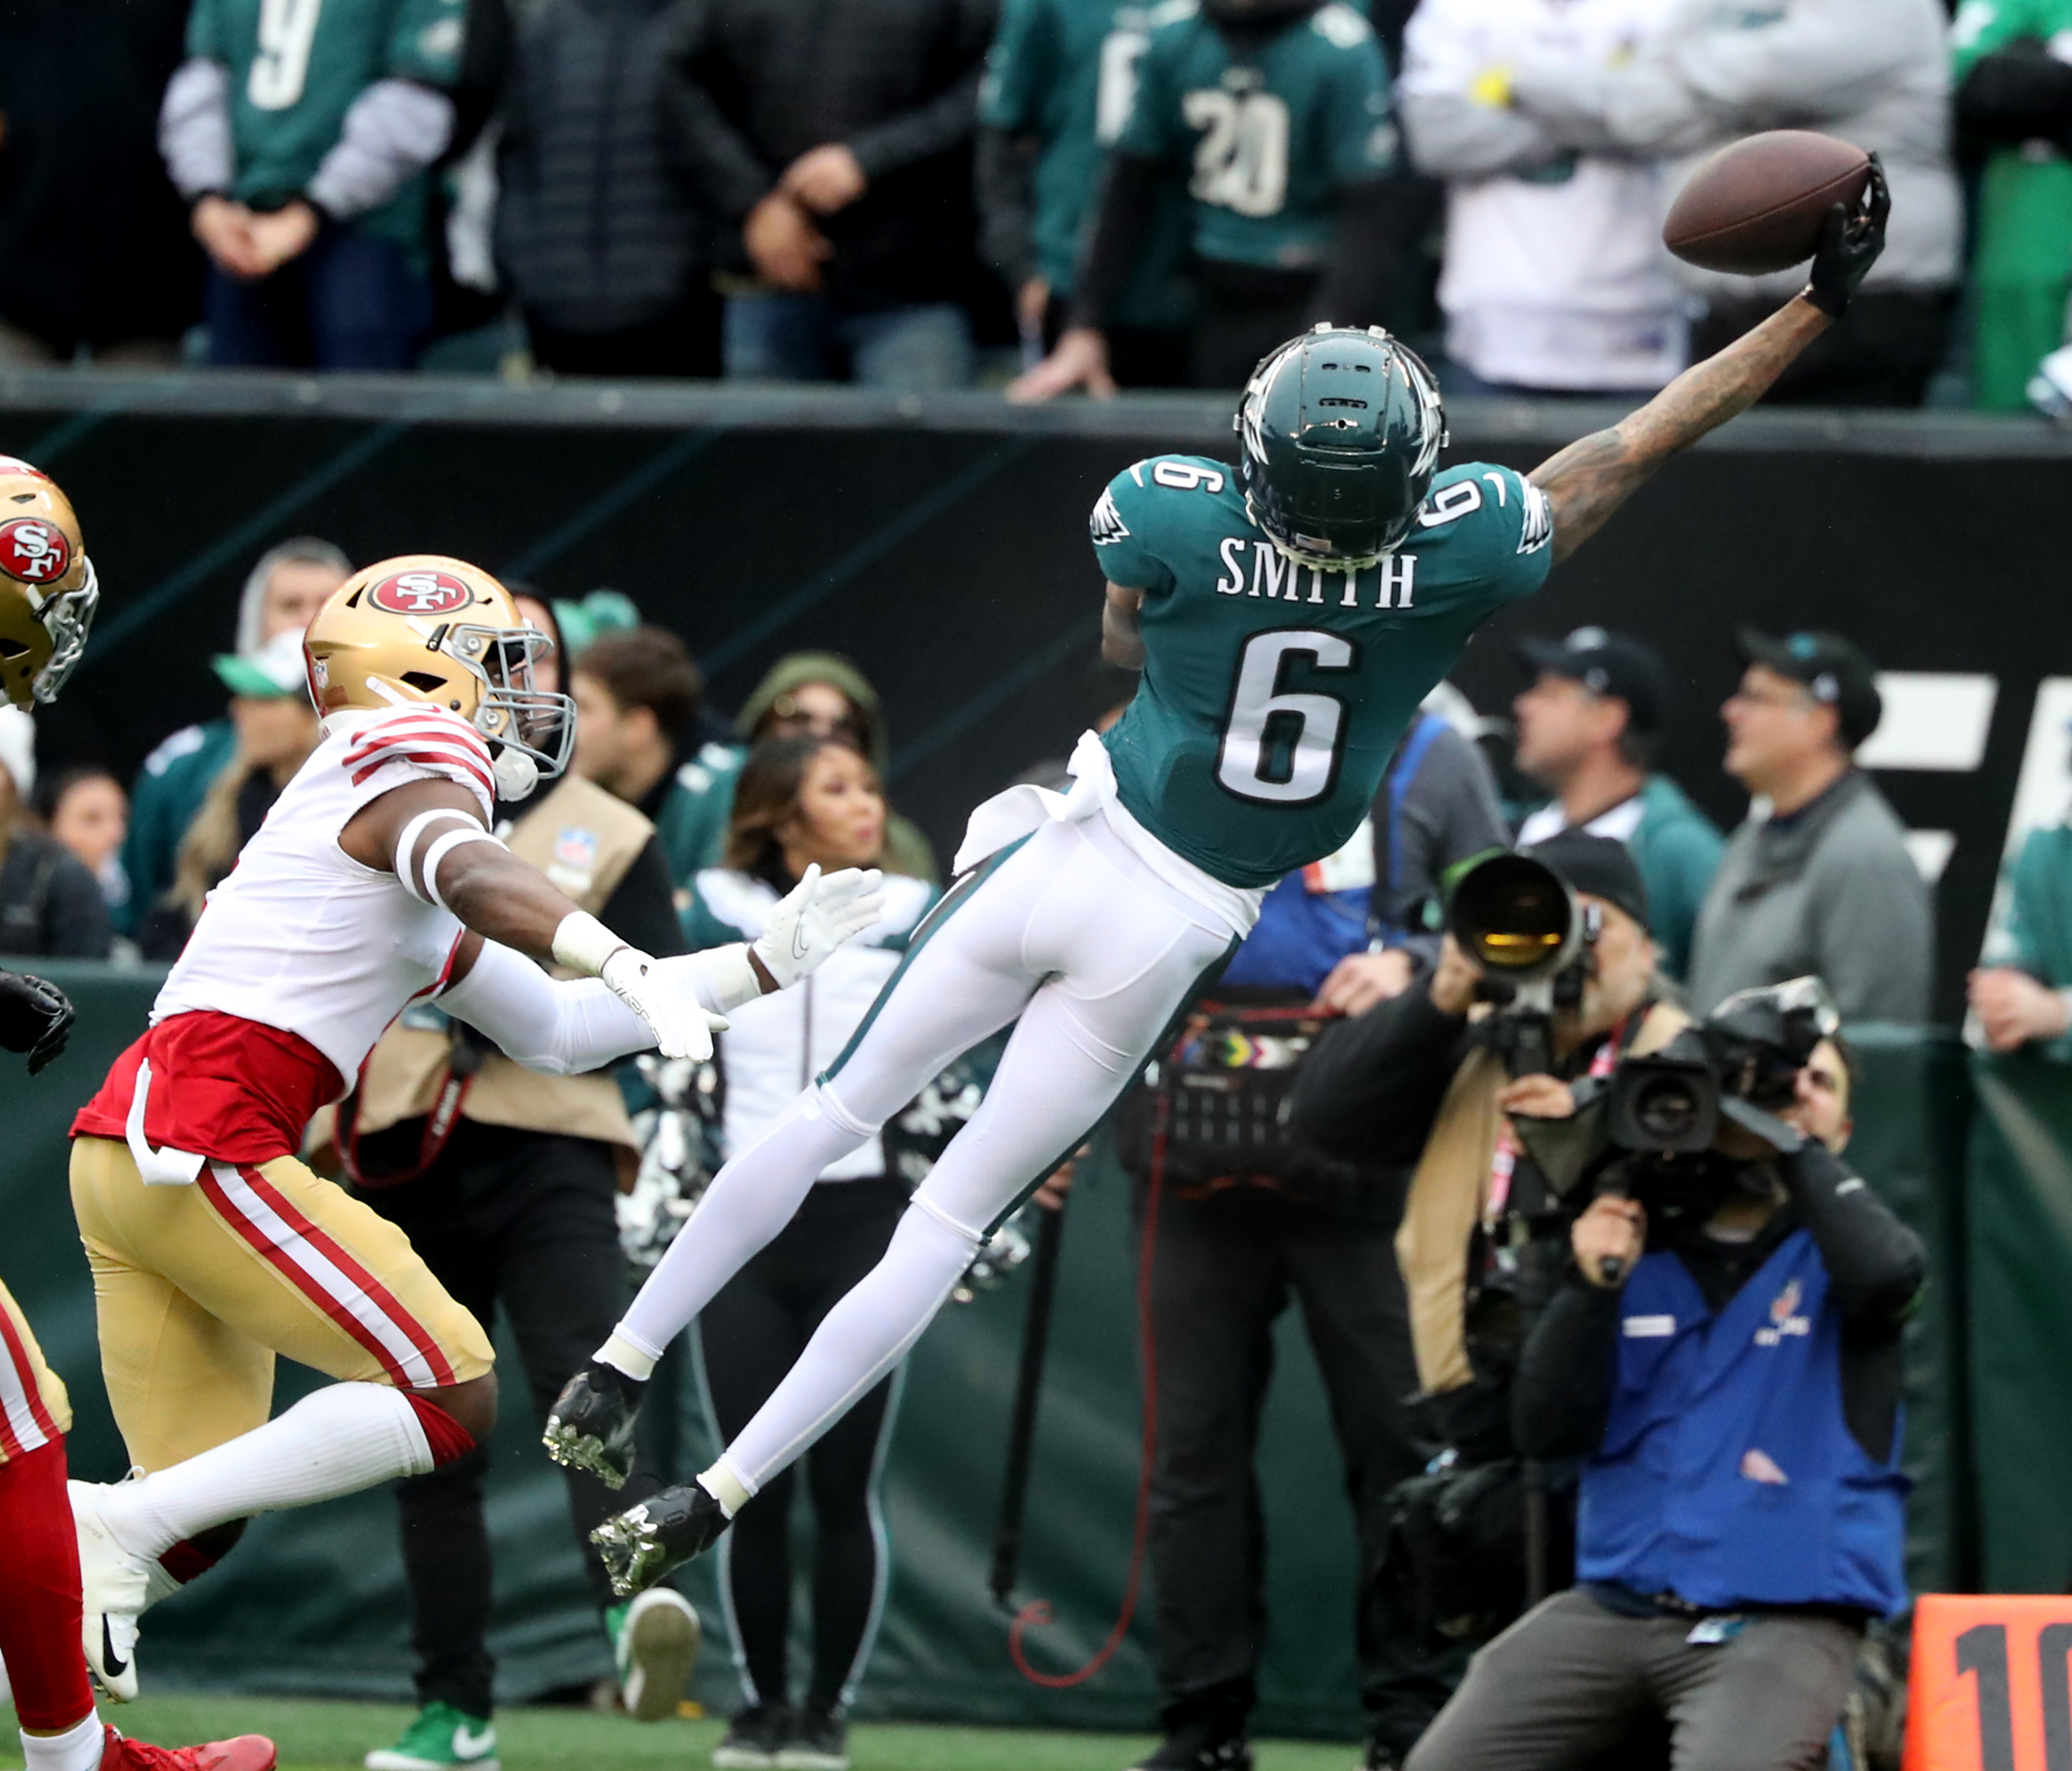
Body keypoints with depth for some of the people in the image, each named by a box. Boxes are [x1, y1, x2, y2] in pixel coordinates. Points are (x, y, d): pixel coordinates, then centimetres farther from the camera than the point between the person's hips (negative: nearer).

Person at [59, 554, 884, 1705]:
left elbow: (553, 1030, 31)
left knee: (196, 1526, 12)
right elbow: (472, 871, -25)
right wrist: (627, 964, -42)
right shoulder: (413, 755, -2)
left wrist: (767, 963, 31)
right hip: (199, 1141, -10)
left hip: (127, 1153, 10)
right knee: (453, 1401, -8)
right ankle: (119, 1527, -13)